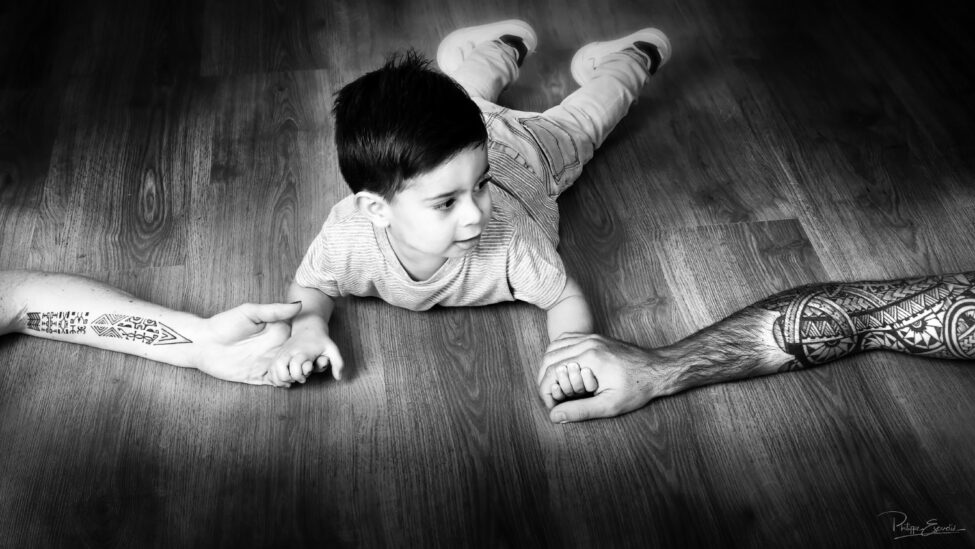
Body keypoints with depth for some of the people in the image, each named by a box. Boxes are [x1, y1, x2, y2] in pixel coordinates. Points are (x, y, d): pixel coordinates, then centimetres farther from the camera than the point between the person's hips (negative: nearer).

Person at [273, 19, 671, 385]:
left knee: (579, 120, 30)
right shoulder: (346, 241, -43)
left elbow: (566, 298, -34)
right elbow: (307, 287, -22)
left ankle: (630, 57, 56)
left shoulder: (508, 240, -48)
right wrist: (308, 327, -45)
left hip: (523, 154, -2)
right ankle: (509, 45, 60)